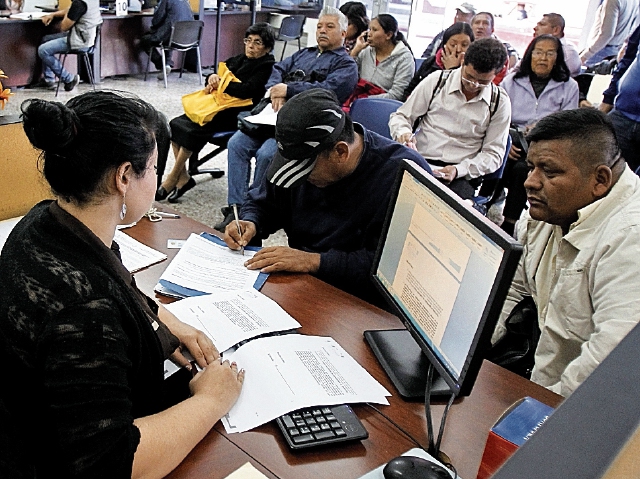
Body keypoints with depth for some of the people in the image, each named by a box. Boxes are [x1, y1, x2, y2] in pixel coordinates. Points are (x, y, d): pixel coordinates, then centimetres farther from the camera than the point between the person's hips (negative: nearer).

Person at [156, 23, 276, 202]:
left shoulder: (267, 67, -6)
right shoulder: (240, 59, 19)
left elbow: (247, 90, -19)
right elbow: (223, 71, 20)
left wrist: (219, 84, -11)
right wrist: (212, 77, -5)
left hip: (237, 115, -8)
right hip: (218, 107, 9)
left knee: (191, 130, -25)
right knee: (175, 124, -10)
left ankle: (171, 180, -10)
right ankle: (183, 178, -6)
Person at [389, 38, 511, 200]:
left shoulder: (500, 102, 6)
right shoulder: (437, 80, 5)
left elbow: (493, 154, 6)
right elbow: (401, 116, 11)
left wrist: (458, 170, -12)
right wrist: (403, 133, -14)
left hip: (461, 175, 1)